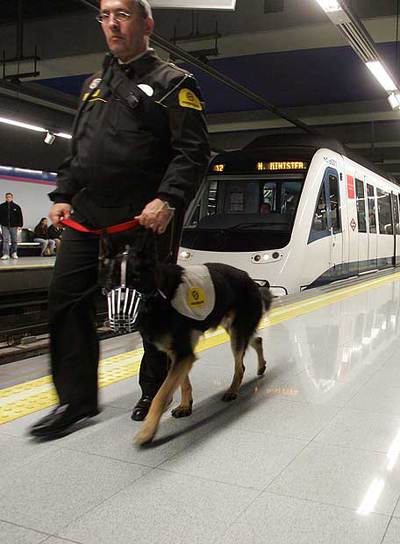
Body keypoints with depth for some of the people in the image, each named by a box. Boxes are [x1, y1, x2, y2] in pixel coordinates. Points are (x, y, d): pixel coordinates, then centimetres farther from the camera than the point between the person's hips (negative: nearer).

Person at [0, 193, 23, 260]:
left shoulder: (16, 207, 4)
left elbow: (20, 217, 5)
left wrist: (19, 225, -1)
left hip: (14, 226, 1)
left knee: (14, 240, 7)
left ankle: (14, 253, 21)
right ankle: (6, 254, -10)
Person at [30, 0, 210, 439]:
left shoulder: (172, 83, 2)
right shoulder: (94, 84, 22)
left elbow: (193, 152, -8)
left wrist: (168, 199, -22)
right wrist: (62, 195, 12)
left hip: (148, 217, -6)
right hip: (87, 214, 6)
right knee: (67, 296, 1)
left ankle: (154, 392, 22)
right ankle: (76, 400, 11)